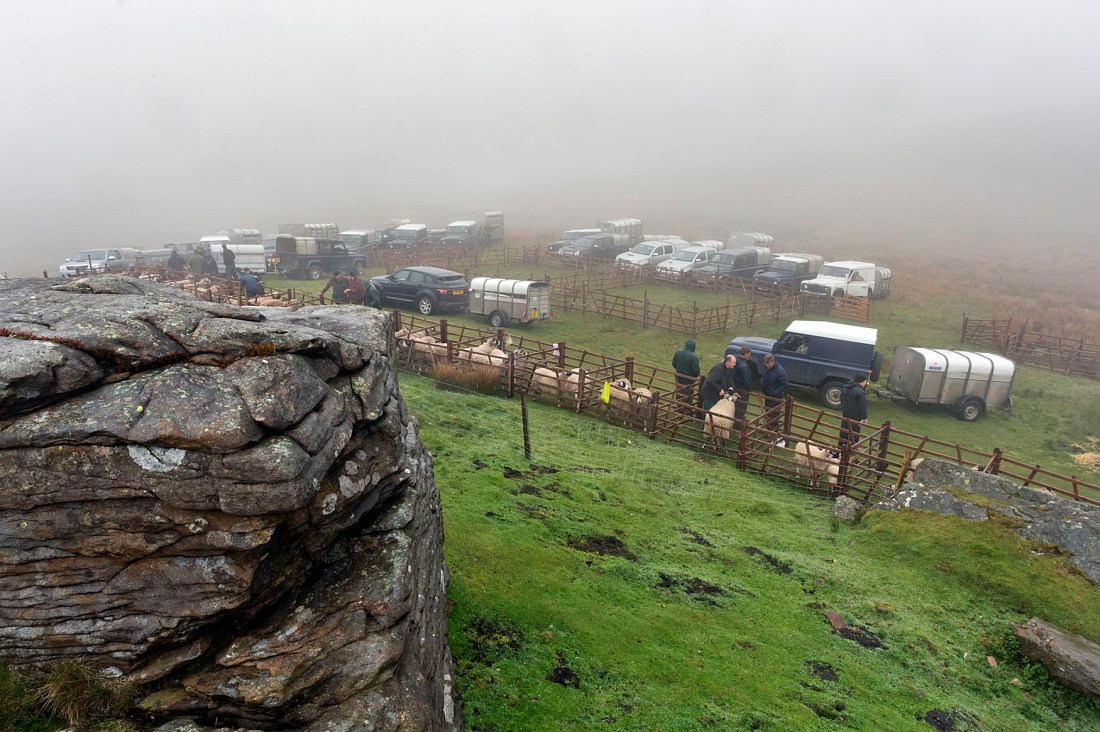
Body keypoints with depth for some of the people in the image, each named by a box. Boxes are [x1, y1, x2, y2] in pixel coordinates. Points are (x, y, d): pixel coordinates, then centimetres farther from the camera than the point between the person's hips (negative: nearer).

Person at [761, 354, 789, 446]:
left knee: (774, 417, -8)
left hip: (776, 398, -8)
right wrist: (762, 388, 8)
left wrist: (775, 393, -22)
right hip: (767, 396, 8)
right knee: (768, 415, 20)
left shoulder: (780, 371, -23)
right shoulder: (766, 368, 0)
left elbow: (785, 385, -21)